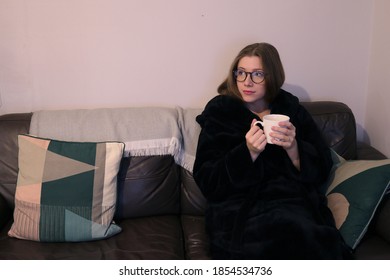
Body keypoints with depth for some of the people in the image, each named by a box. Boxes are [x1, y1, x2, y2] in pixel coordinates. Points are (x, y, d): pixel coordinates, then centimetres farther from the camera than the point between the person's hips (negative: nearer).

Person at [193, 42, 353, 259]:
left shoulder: (293, 110, 14)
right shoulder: (219, 113, 7)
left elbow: (321, 171, 9)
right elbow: (207, 182, -2)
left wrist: (293, 148, -11)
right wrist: (248, 152, -16)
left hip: (294, 202, 3)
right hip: (241, 208, -2)